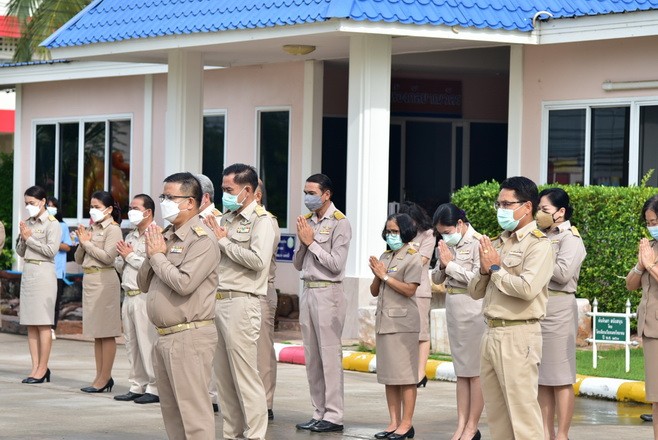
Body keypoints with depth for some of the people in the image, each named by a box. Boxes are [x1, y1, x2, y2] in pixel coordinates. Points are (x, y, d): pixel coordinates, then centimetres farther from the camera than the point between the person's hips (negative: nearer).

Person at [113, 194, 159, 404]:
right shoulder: (130, 236, 20)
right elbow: (119, 266, 22)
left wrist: (130, 255, -8)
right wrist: (122, 256, 1)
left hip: (145, 295, -9)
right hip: (129, 295, 9)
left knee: (147, 343, -8)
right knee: (131, 344, 11)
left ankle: (154, 388, -3)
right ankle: (137, 386, 17)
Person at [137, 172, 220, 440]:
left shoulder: (202, 241, -11)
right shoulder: (166, 237, 14)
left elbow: (184, 283, -23)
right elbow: (143, 284, 17)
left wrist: (157, 255, -9)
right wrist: (152, 255, 0)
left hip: (190, 336, -9)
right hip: (164, 337, 9)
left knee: (193, 412, -9)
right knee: (171, 412, 14)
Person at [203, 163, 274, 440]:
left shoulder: (261, 220, -7)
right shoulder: (227, 218, 17)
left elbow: (258, 259, -21)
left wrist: (223, 241, -12)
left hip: (240, 303, -8)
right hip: (217, 300, 8)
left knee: (244, 375, -7)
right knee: (223, 374, 11)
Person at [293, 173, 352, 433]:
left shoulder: (339, 223, -7)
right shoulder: (307, 221, 14)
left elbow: (336, 264, -13)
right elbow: (298, 264, 15)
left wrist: (312, 242, -10)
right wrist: (302, 242, -2)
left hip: (328, 292, -8)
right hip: (308, 292, 8)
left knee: (329, 355, -7)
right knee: (311, 357, 10)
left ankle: (333, 416, -5)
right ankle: (319, 413, 15)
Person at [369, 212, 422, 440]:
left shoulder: (412, 258, -5)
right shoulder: (384, 257, 16)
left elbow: (409, 289, -15)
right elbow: (374, 291, 17)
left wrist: (385, 276, -11)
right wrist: (377, 275, -2)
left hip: (402, 322, -8)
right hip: (384, 321, 8)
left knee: (405, 375, -6)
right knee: (388, 375, 9)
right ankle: (394, 422, 13)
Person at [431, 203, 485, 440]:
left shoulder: (477, 242, -11)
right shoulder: (449, 244, 10)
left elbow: (478, 277, -19)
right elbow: (436, 278, 14)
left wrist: (451, 264, -13)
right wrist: (442, 264, -6)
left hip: (473, 308, -8)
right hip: (453, 308, 8)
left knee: (474, 371, -3)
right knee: (461, 371, 9)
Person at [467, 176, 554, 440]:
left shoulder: (539, 244, -8)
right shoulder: (498, 243, 16)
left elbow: (527, 288, -23)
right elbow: (475, 291, 17)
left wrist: (495, 269, -8)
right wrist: (484, 269, -3)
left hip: (517, 336, -8)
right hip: (491, 333, 8)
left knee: (522, 411, -8)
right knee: (496, 415, 12)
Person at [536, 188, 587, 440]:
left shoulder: (570, 238, -4)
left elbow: (563, 273, -17)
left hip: (558, 310, -7)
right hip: (535, 308, 7)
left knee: (560, 378, -4)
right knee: (542, 377, 9)